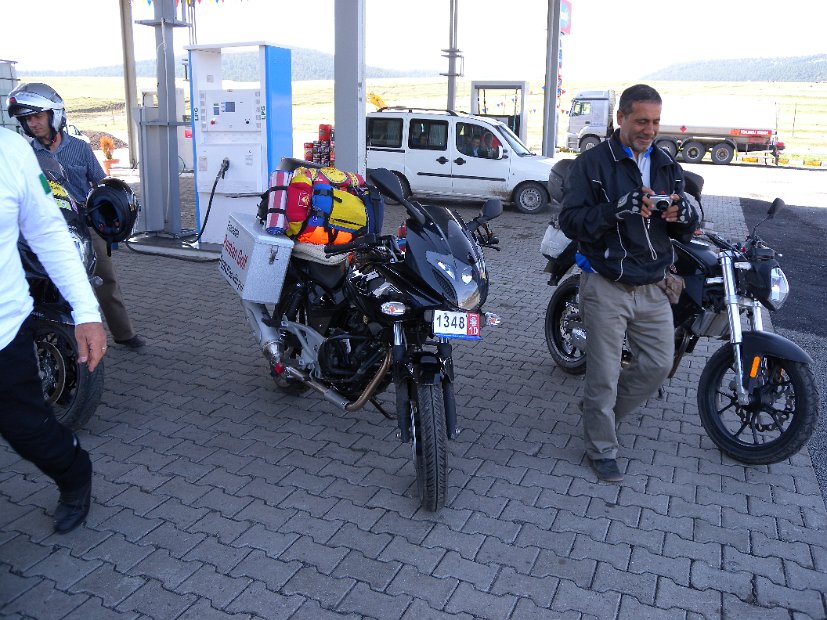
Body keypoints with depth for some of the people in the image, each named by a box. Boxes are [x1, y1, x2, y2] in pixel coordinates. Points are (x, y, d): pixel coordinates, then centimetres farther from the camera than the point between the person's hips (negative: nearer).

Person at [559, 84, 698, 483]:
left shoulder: (667, 166, 11)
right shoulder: (592, 163, -5)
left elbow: (686, 229, 12)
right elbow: (571, 221, -15)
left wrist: (682, 215, -13)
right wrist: (618, 209, -29)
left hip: (653, 288, 6)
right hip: (606, 287, -5)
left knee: (659, 364, 11)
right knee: (604, 373, 2)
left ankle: (600, 409, 33)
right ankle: (601, 449, 20)